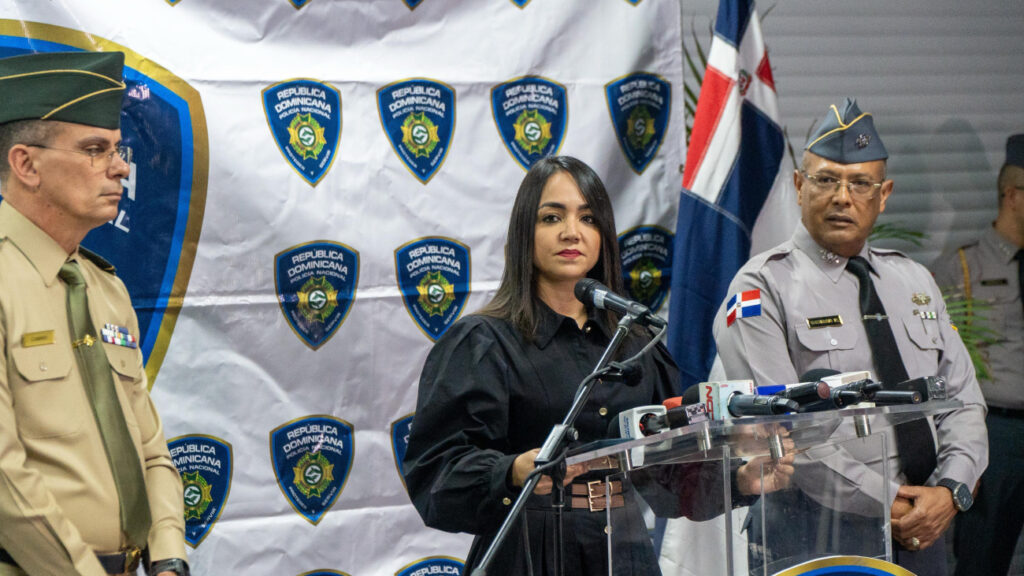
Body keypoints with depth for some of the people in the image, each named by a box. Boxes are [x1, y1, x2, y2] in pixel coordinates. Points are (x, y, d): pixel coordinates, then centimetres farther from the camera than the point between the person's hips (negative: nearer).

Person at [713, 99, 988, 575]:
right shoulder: (763, 287, -5)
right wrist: (888, 506, -16)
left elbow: (962, 401, 13)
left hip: (923, 533, 5)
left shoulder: (915, 282, 15)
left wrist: (950, 490, -6)